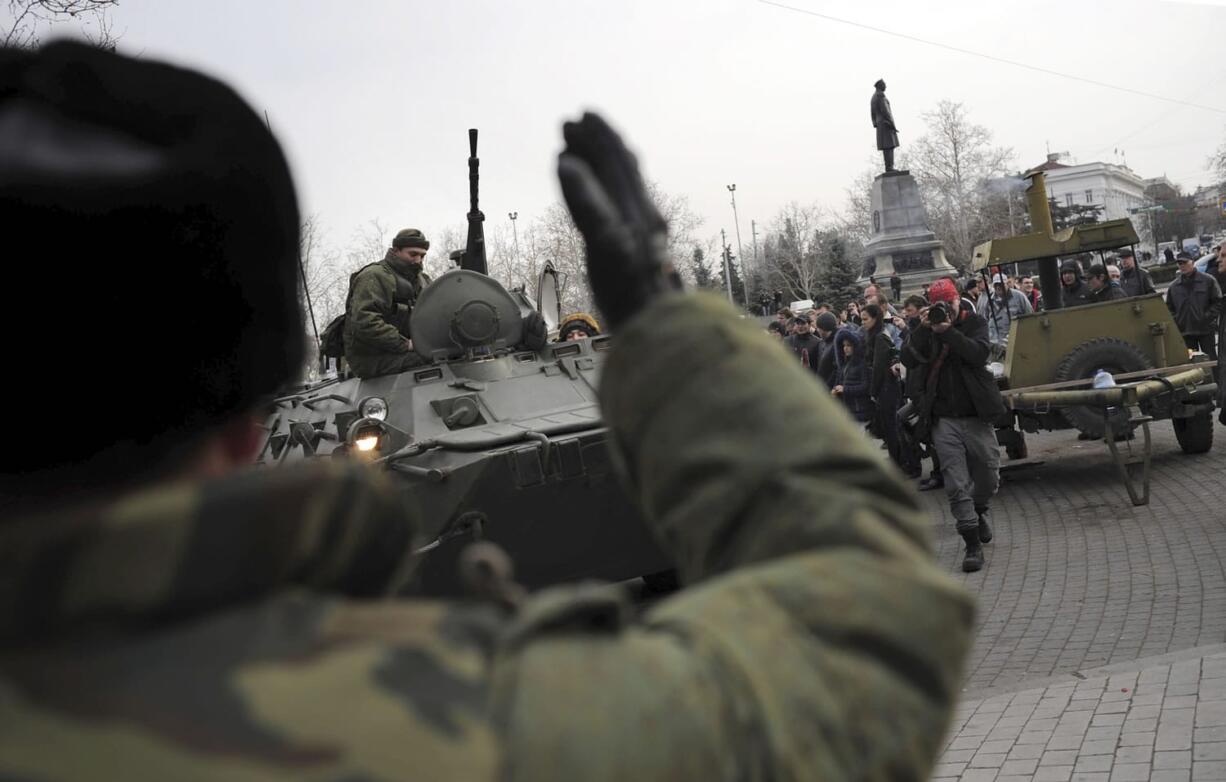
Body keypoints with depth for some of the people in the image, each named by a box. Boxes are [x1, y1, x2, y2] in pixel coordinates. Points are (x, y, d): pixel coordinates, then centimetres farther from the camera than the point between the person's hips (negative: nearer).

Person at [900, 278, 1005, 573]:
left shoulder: (974, 323, 2)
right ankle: (972, 543, 3)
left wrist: (948, 331, -22)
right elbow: (909, 361, -8)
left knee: (989, 477, 10)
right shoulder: (927, 329, 6)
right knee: (956, 484, -4)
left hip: (976, 415, 0)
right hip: (944, 419, 0)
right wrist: (923, 329, -18)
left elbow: (980, 354, -17)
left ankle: (978, 512, 42)